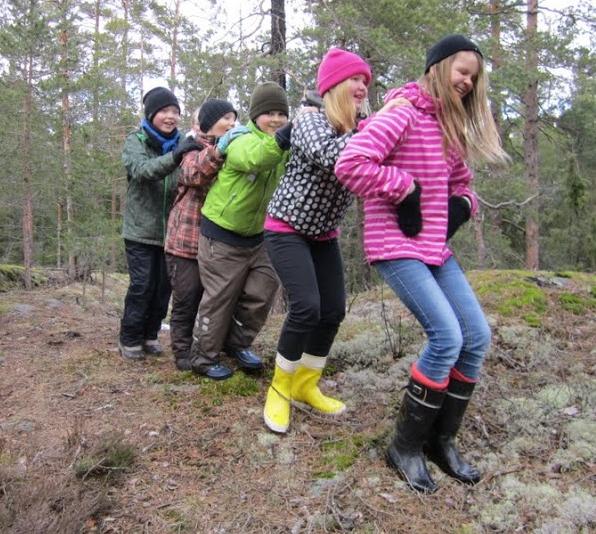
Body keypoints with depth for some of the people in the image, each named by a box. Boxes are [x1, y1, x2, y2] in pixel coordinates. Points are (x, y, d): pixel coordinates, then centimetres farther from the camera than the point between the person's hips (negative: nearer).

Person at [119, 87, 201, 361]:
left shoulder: (181, 143, 4)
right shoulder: (136, 141, -5)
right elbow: (142, 170, -26)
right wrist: (176, 155, -41)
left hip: (170, 231, 3)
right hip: (141, 230, -3)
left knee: (164, 286, 8)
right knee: (142, 286, -3)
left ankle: (150, 334, 25)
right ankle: (129, 339, 14)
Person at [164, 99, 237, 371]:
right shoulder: (194, 147, -5)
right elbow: (194, 172, -27)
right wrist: (219, 149, -41)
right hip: (187, 238, -6)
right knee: (186, 298, 1)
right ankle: (183, 352, 13)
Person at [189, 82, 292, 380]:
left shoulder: (284, 148, 6)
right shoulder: (240, 141, -19)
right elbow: (255, 158, -42)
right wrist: (290, 132, -56)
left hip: (255, 236, 7)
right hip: (222, 236, -7)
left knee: (262, 292, 9)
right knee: (219, 299, 2)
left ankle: (237, 343, 31)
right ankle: (204, 358, 21)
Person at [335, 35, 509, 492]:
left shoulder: (450, 127, 16)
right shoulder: (403, 115, -11)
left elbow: (461, 183, 27)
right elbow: (350, 164, -24)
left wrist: (461, 206, 4)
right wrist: (405, 190, -17)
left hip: (436, 247, 9)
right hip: (397, 246, -9)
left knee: (477, 337, 2)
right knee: (447, 337, -17)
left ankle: (442, 440, 18)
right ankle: (406, 447, 2)